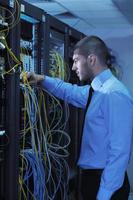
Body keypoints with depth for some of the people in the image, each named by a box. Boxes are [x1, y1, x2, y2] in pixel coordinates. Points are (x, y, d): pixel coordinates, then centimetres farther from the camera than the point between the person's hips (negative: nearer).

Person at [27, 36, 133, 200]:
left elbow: (119, 152, -25)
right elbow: (71, 92, 29)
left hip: (106, 184, -9)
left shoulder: (114, 94, -21)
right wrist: (42, 79, 17)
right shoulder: (97, 90, 7)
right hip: (92, 176, 9)